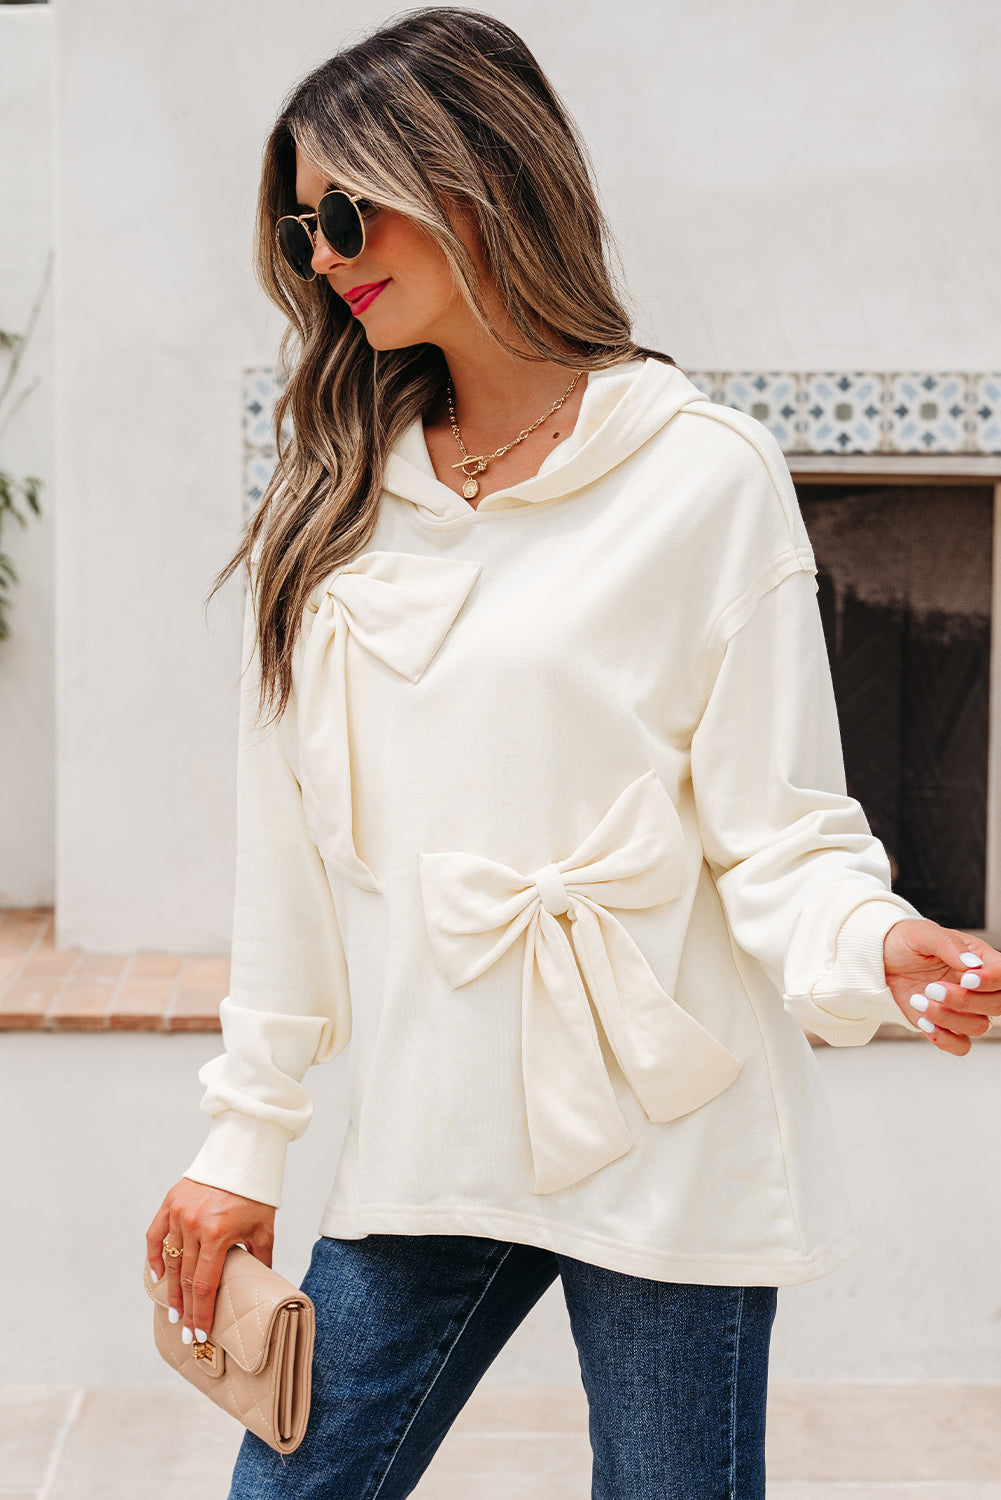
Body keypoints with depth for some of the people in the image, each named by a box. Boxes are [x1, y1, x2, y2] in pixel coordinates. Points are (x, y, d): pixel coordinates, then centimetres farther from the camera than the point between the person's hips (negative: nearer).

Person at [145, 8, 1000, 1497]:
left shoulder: (706, 474, -5)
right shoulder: (340, 503, 9)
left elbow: (777, 830, -7)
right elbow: (293, 851, 11)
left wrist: (875, 950, -28)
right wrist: (244, 1141, 10)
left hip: (662, 1148, -4)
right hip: (421, 1141, 5)